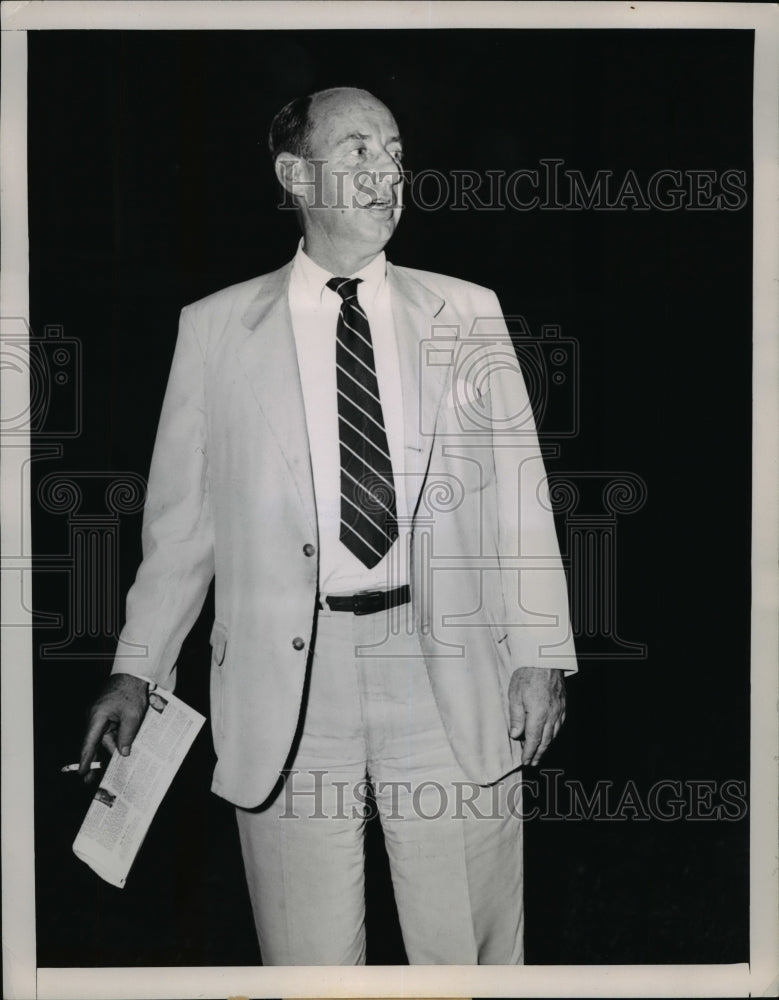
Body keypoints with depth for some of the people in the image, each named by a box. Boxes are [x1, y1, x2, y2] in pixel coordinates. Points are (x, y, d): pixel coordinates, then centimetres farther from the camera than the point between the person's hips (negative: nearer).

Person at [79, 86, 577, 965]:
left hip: (448, 671, 1)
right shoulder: (216, 328, 6)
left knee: (469, 950, 7)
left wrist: (540, 654, -2)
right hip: (289, 676, -1)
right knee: (311, 958, 7)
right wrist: (136, 666, 4)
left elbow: (518, 489, 6)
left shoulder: (466, 314, 9)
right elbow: (181, 514, 8)